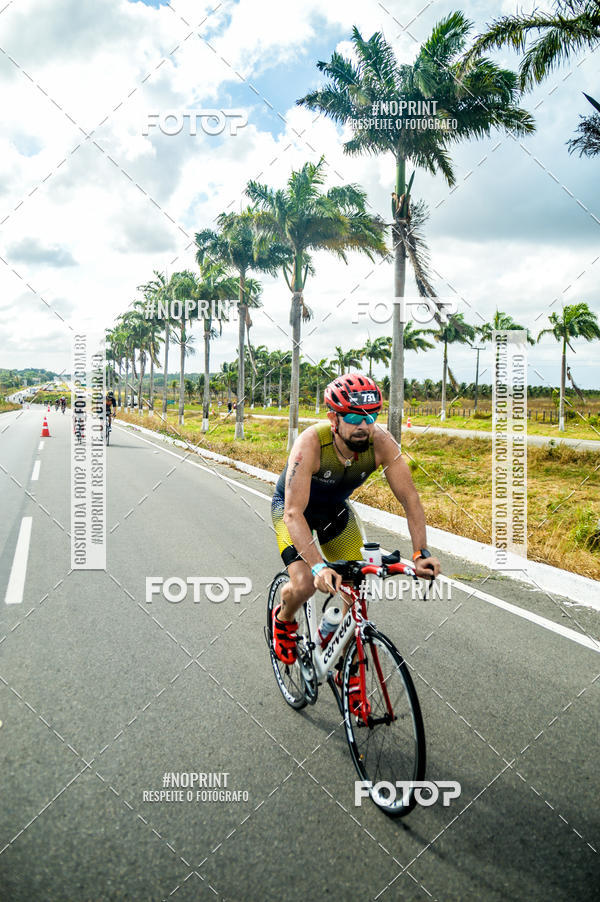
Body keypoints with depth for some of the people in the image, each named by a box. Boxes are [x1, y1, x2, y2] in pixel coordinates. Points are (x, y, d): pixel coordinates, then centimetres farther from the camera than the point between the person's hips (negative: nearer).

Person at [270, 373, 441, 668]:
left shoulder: (381, 443, -28)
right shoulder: (310, 443, -38)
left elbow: (410, 499, -24)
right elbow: (295, 513, -43)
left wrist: (421, 552, -36)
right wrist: (318, 566, -54)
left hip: (334, 508, 4)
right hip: (292, 508, -4)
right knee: (305, 584, -20)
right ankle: (283, 619, 16)